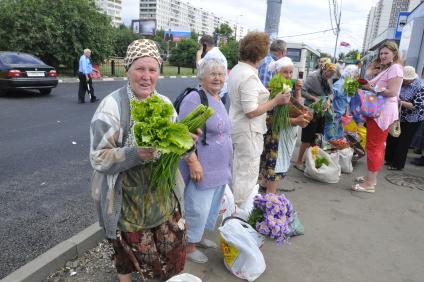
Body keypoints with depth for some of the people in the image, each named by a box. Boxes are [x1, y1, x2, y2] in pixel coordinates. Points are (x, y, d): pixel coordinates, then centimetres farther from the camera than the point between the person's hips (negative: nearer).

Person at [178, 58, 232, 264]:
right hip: (202, 169, -9)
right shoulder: (195, 99, -17)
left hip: (220, 169, 9)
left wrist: (226, 164, 23)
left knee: (211, 207, 21)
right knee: (197, 209, 2)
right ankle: (188, 245, 23)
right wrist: (193, 162, -25)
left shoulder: (219, 101, 12)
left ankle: (198, 237, 41)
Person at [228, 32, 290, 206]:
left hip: (237, 128, 10)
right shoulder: (250, 76, -22)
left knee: (237, 171, 21)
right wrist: (276, 101, -16)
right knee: (247, 174, 4)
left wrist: (268, 95, 16)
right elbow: (251, 111, -25)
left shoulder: (236, 69, 7)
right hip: (248, 132, -10)